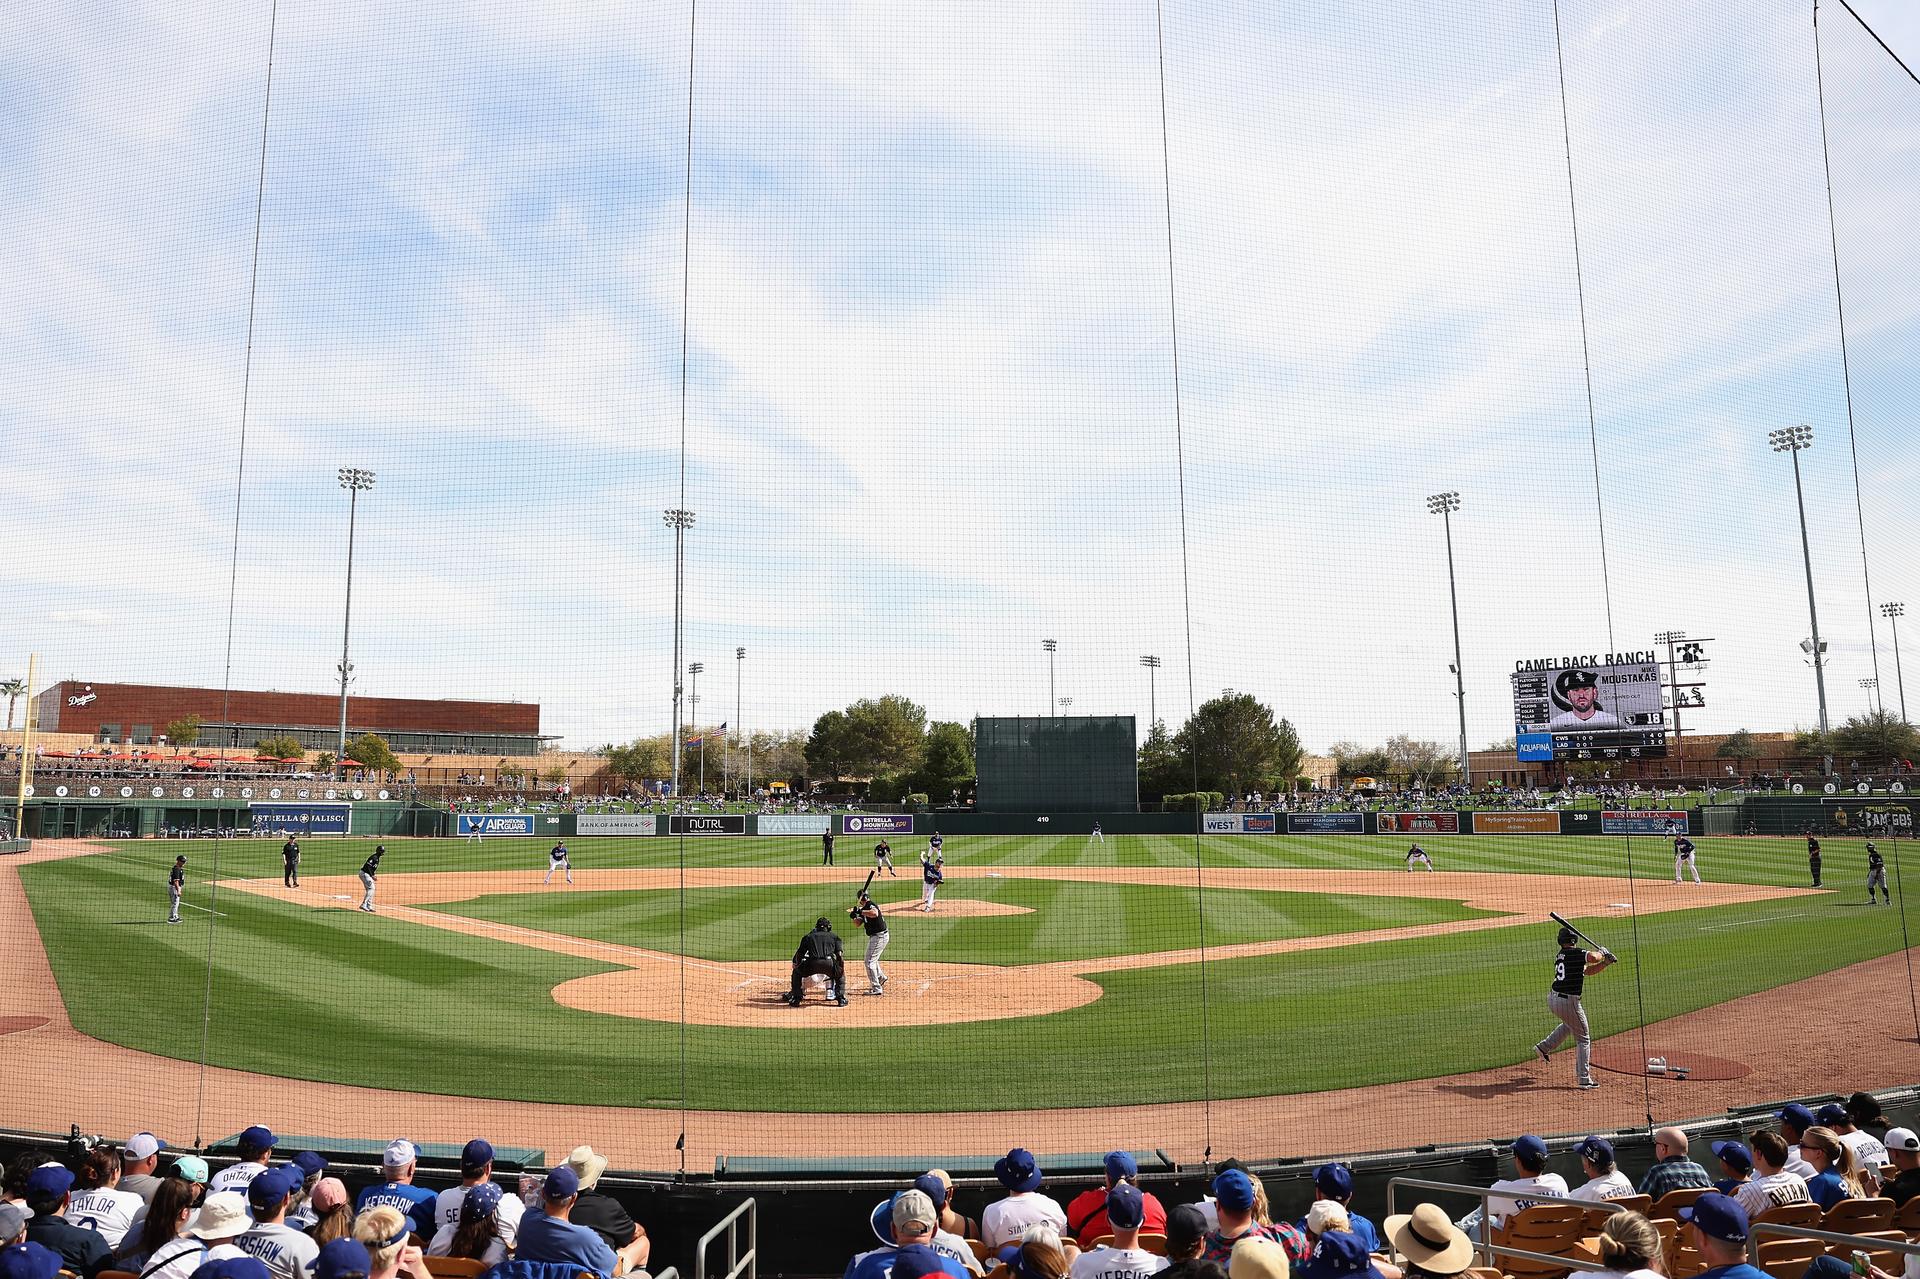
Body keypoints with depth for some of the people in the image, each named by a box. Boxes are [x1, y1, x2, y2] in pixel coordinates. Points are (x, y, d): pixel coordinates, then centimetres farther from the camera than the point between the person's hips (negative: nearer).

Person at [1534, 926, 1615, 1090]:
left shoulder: (1559, 956, 12)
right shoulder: (1575, 953, -13)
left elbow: (1587, 970, 16)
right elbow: (1593, 958, -30)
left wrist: (1605, 962, 7)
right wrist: (1602, 953, -6)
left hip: (1552, 999, 8)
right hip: (1568, 1002, -8)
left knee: (1570, 1024, 36)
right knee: (1583, 1038, 7)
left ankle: (1544, 1047, 35)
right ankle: (1584, 1078, 8)